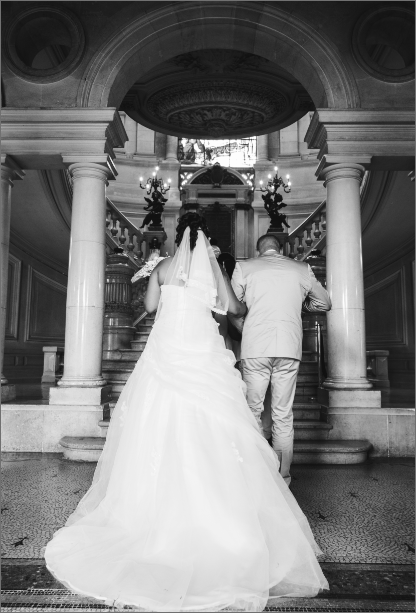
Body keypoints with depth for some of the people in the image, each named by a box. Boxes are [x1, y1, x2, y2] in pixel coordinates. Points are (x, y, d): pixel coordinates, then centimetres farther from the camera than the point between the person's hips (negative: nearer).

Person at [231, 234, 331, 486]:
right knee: (284, 416, 8)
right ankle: (282, 477, 15)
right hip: (289, 348, 2)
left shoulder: (244, 267, 4)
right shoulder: (301, 269, 9)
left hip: (254, 347, -1)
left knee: (252, 411, 8)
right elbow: (325, 303, 19)